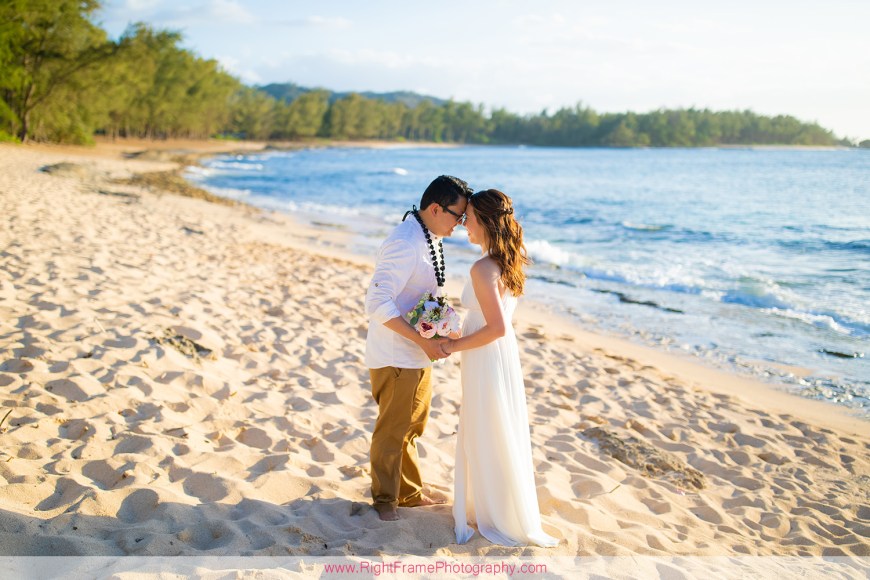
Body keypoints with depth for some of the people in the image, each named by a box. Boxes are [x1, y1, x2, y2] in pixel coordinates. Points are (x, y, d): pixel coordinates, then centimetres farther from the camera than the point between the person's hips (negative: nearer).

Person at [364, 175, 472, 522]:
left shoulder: (431, 238, 6)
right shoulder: (405, 244, -25)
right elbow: (378, 304, -28)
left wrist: (429, 341, 7)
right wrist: (423, 341, -26)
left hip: (419, 352, 9)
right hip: (396, 356, -9)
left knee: (413, 427, 21)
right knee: (393, 430, 8)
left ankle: (411, 493, 39)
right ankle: (385, 499, 28)